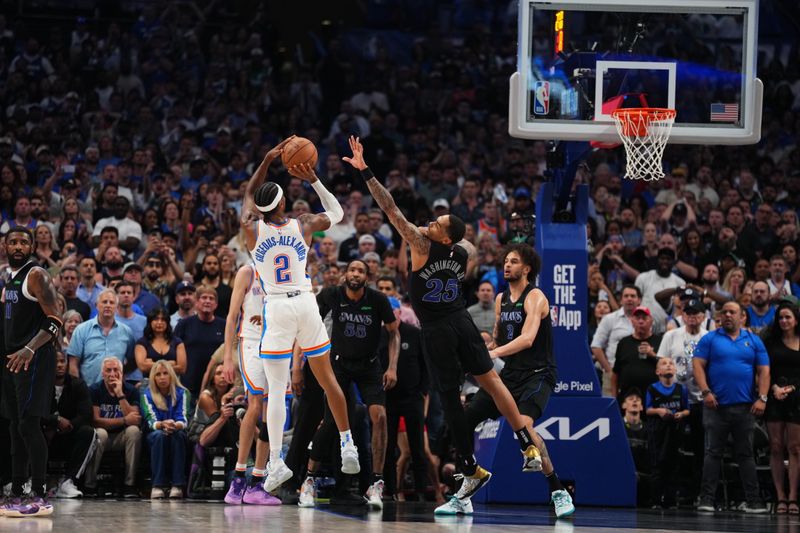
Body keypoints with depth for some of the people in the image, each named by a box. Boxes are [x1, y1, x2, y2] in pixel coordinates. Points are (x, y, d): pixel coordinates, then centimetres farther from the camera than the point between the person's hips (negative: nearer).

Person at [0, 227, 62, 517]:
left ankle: (40, 497, -14)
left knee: (29, 424, -14)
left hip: (34, 359, -9)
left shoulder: (36, 275, -10)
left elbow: (55, 320, -18)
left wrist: (29, 349, -30)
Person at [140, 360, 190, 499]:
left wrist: (175, 425, -36)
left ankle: (177, 485, -41)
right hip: (154, 437, 0)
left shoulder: (181, 393, 1)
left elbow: (183, 420, -11)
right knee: (159, 435, -35)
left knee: (177, 434, -35)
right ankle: (158, 486, -42)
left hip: (178, 437, 0)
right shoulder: (147, 394, 0)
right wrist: (162, 425, -36)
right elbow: (151, 420, -12)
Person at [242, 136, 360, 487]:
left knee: (276, 388, -3)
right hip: (306, 303, 2)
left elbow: (248, 194, 18)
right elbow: (336, 213, 20)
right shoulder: (303, 225, -1)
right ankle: (348, 445, 15)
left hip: (276, 308, -2)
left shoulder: (252, 227, -4)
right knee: (327, 377, 13)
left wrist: (268, 159, 20)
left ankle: (276, 462, -11)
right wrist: (313, 181, 19)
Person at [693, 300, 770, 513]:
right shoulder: (710, 339, 6)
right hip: (716, 406, -1)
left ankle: (753, 501, 6)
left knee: (746, 454, 5)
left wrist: (762, 398, -3)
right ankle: (706, 499, -1)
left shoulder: (753, 341, 11)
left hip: (745, 407, 2)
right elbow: (698, 365, -1)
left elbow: (763, 371, 8)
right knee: (713, 453, -1)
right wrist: (705, 392, -13)